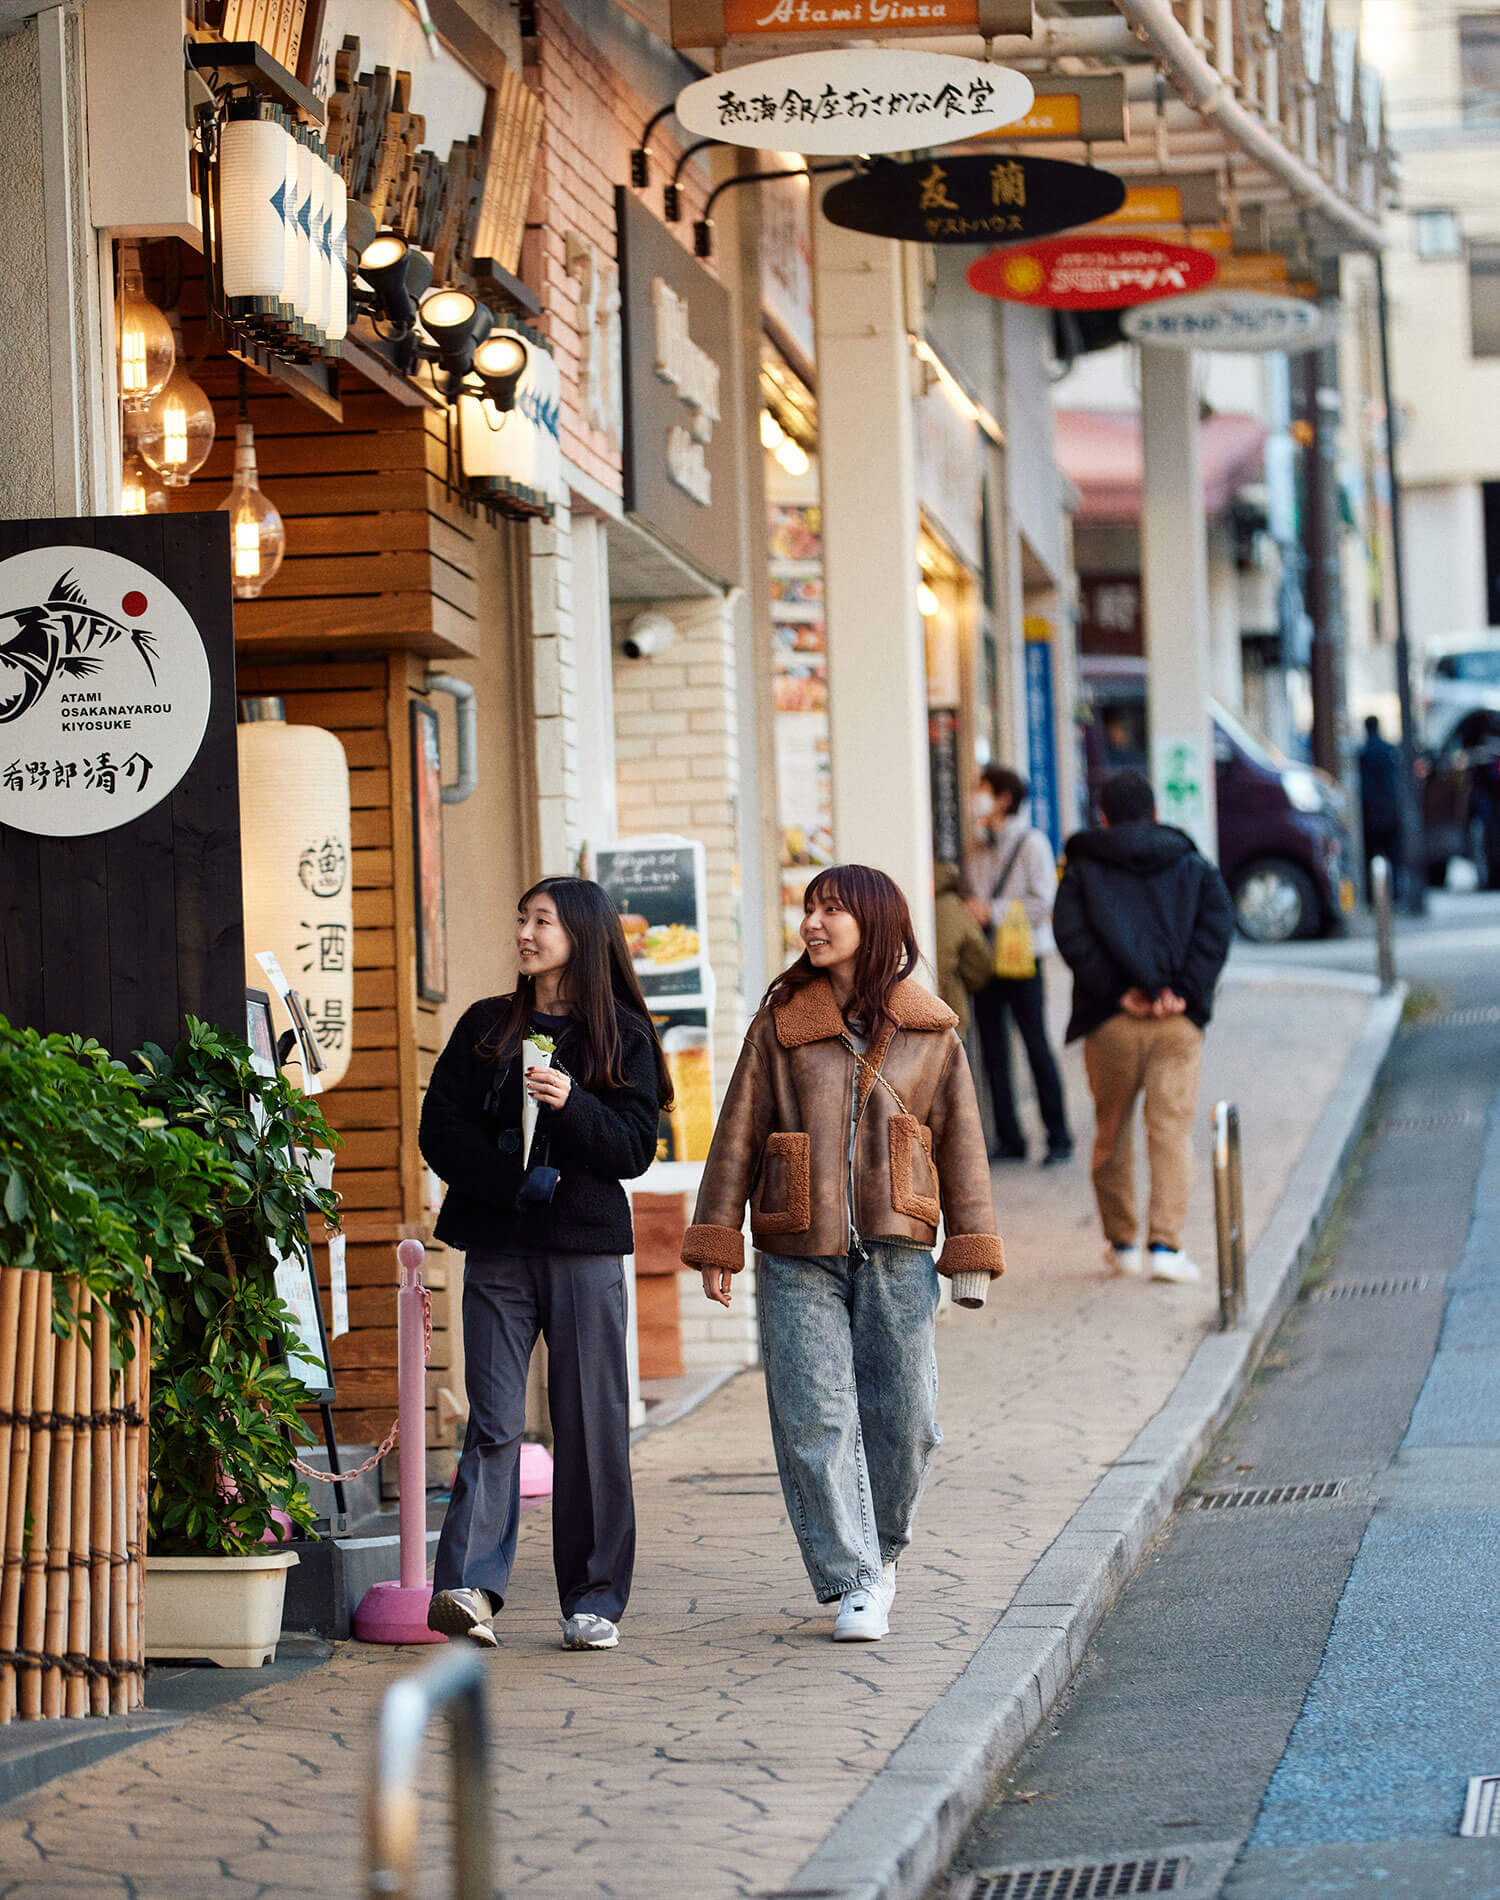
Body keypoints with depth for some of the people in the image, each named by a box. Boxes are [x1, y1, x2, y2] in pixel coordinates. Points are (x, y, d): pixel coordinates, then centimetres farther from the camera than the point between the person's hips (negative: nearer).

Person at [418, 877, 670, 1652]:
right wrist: (514, 1179, -7)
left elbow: (635, 1148, -2)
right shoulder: (485, 1026, 12)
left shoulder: (622, 1034, 5)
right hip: (497, 1245, 1)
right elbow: (439, 1130, 6)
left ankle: (593, 1599, 6)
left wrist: (571, 1106, -19)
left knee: (591, 1422, 0)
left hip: (585, 1246, -1)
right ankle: (469, 1585, -17)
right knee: (494, 1419, -8)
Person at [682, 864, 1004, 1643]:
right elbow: (737, 1135, 6)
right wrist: (717, 1243, 2)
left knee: (903, 1416, 1)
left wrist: (970, 1251, 6)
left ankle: (878, 1554, 25)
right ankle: (852, 1586, -2)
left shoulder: (929, 1033, 7)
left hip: (896, 1255, 1)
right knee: (816, 1419, -6)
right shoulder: (780, 1022, 5)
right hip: (798, 1257, 0)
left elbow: (960, 1141, 10)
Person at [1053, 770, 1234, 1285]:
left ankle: (1121, 1243, 21)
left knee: (1112, 1132, 13)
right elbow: (1217, 930, -4)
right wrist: (1182, 991, -9)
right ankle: (1165, 1244, -12)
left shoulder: (1083, 870, 6)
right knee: (1172, 1130, -1)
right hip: (1178, 1021, 0)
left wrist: (1117, 991, -9)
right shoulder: (1194, 868, 10)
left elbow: (1072, 938, -8)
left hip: (1110, 1023, 0)